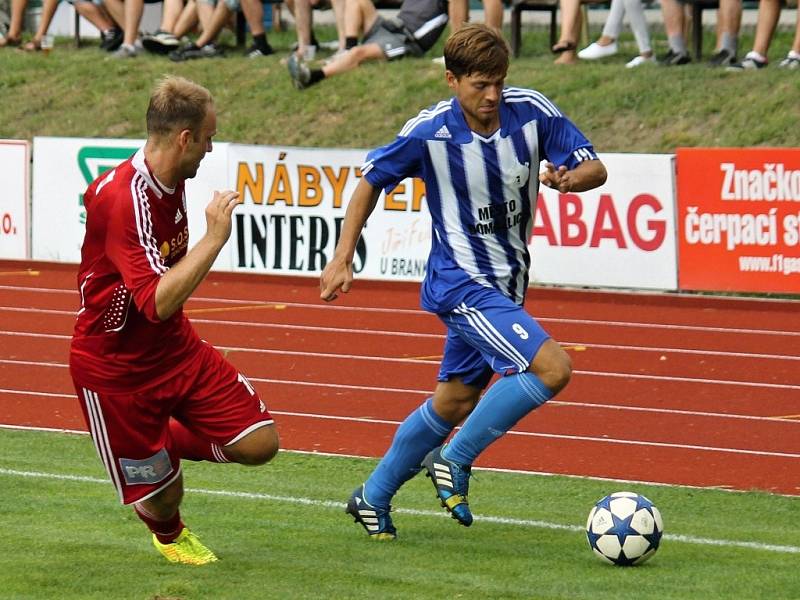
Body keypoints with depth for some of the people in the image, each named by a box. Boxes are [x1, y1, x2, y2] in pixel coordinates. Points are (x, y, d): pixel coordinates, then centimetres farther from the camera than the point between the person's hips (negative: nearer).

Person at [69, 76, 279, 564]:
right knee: (162, 497, 3)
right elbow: (157, 301, -38)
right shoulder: (123, 199, -29)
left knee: (260, 443, -5)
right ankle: (170, 534, 41)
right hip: (116, 370, -8)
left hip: (175, 350, 8)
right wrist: (214, 239, -37)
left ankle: (169, 441, 23)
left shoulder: (172, 182, 1)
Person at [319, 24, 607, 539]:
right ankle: (456, 462, -7)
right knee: (552, 367, -21)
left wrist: (568, 177, -26)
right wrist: (343, 260, -2)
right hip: (461, 281, -6)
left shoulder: (532, 111, -7)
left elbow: (596, 168, -3)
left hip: (506, 284, 6)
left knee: (455, 404, 15)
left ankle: (373, 499, 31)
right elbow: (372, 182, 0)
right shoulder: (429, 133, -15)